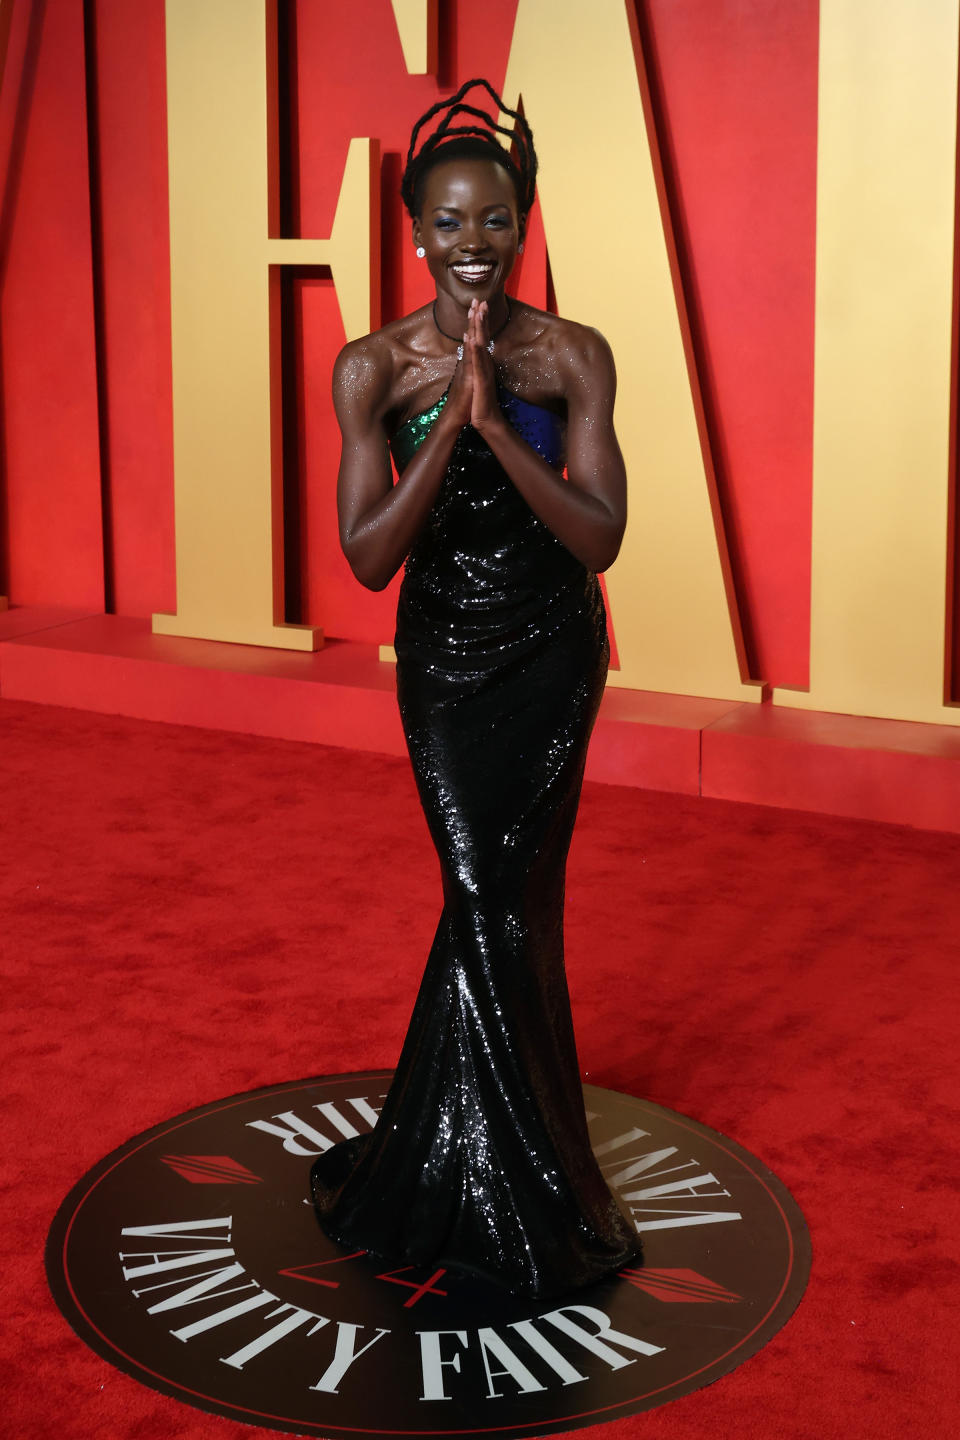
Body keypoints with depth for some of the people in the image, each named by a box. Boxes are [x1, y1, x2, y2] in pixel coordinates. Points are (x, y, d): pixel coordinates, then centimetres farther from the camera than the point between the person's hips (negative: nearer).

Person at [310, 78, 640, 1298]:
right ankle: (539, 1190, 17)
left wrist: (495, 420, -25)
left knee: (499, 898, -3)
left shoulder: (573, 355, -8)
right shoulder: (374, 367, -7)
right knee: (499, 898, -2)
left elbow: (599, 538, -15)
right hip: (440, 651, 1)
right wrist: (449, 422, -23)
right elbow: (367, 557, -12)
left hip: (550, 649, 0)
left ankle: (446, 1159, 19)